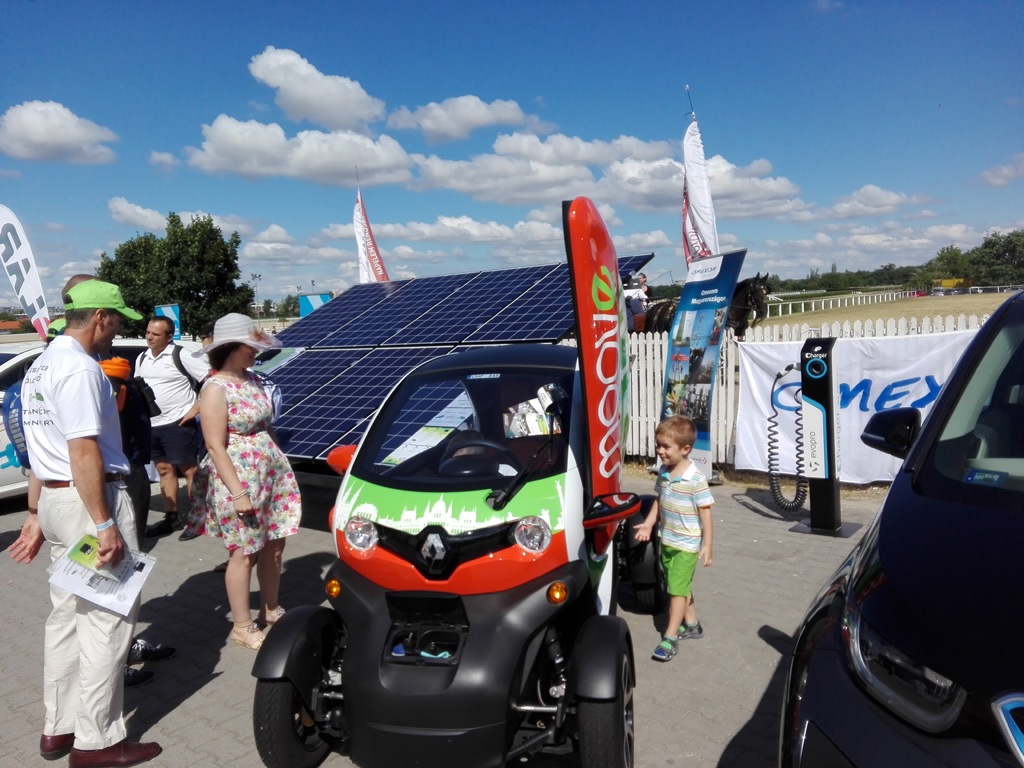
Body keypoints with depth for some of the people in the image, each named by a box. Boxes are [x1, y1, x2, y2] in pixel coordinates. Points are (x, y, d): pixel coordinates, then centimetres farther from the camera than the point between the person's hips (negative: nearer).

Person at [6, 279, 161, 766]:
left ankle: (58, 728, 28)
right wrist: (104, 524, -21)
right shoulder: (80, 367, -16)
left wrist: (36, 515, 23)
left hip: (54, 499, 10)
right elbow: (84, 452, -22)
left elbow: (43, 451, 19)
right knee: (106, 621, -1)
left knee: (67, 616, 17)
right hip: (90, 499, -10)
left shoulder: (40, 366, 15)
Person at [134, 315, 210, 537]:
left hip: (178, 423, -7)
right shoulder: (142, 359, 10)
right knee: (164, 470, 14)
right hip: (152, 425, 8)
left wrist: (196, 407, -16)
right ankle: (171, 517, 23)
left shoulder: (180, 356, -11)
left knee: (189, 470, 0)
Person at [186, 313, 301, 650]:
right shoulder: (215, 389, -14)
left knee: (274, 546, 14)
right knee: (245, 552, 3)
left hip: (272, 473, 7)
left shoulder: (252, 379, 8)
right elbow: (215, 446, -18)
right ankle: (242, 628, 18)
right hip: (240, 478, -7)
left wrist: (280, 467, 17)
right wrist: (238, 492, -20)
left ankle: (271, 611, 32)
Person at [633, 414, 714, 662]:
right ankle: (692, 625, 37)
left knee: (677, 588, -2)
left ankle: (669, 637, 7)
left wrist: (707, 544, -15)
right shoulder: (663, 472, -1)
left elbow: (705, 512, -16)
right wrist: (648, 524, 3)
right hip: (666, 540, 7)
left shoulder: (696, 480, -21)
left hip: (687, 544, -7)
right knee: (680, 585, 19)